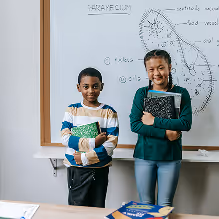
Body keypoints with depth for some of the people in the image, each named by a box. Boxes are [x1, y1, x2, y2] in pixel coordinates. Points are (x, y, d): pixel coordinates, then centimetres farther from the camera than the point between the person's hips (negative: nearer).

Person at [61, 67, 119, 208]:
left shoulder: (109, 113, -1)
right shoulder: (72, 110, 2)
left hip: (100, 169, 0)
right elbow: (65, 138, -8)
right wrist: (93, 143, -18)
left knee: (98, 208, 10)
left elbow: (112, 143, -9)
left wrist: (86, 157, -15)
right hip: (75, 169, 0)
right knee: (76, 208, 7)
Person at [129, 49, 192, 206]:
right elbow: (135, 125, -10)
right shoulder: (142, 93, 0)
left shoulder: (181, 93, -1)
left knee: (165, 205, 8)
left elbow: (186, 123, -14)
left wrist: (154, 121, -16)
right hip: (144, 156, 1)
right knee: (146, 204, 11)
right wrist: (165, 133, -17)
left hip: (171, 157, -1)